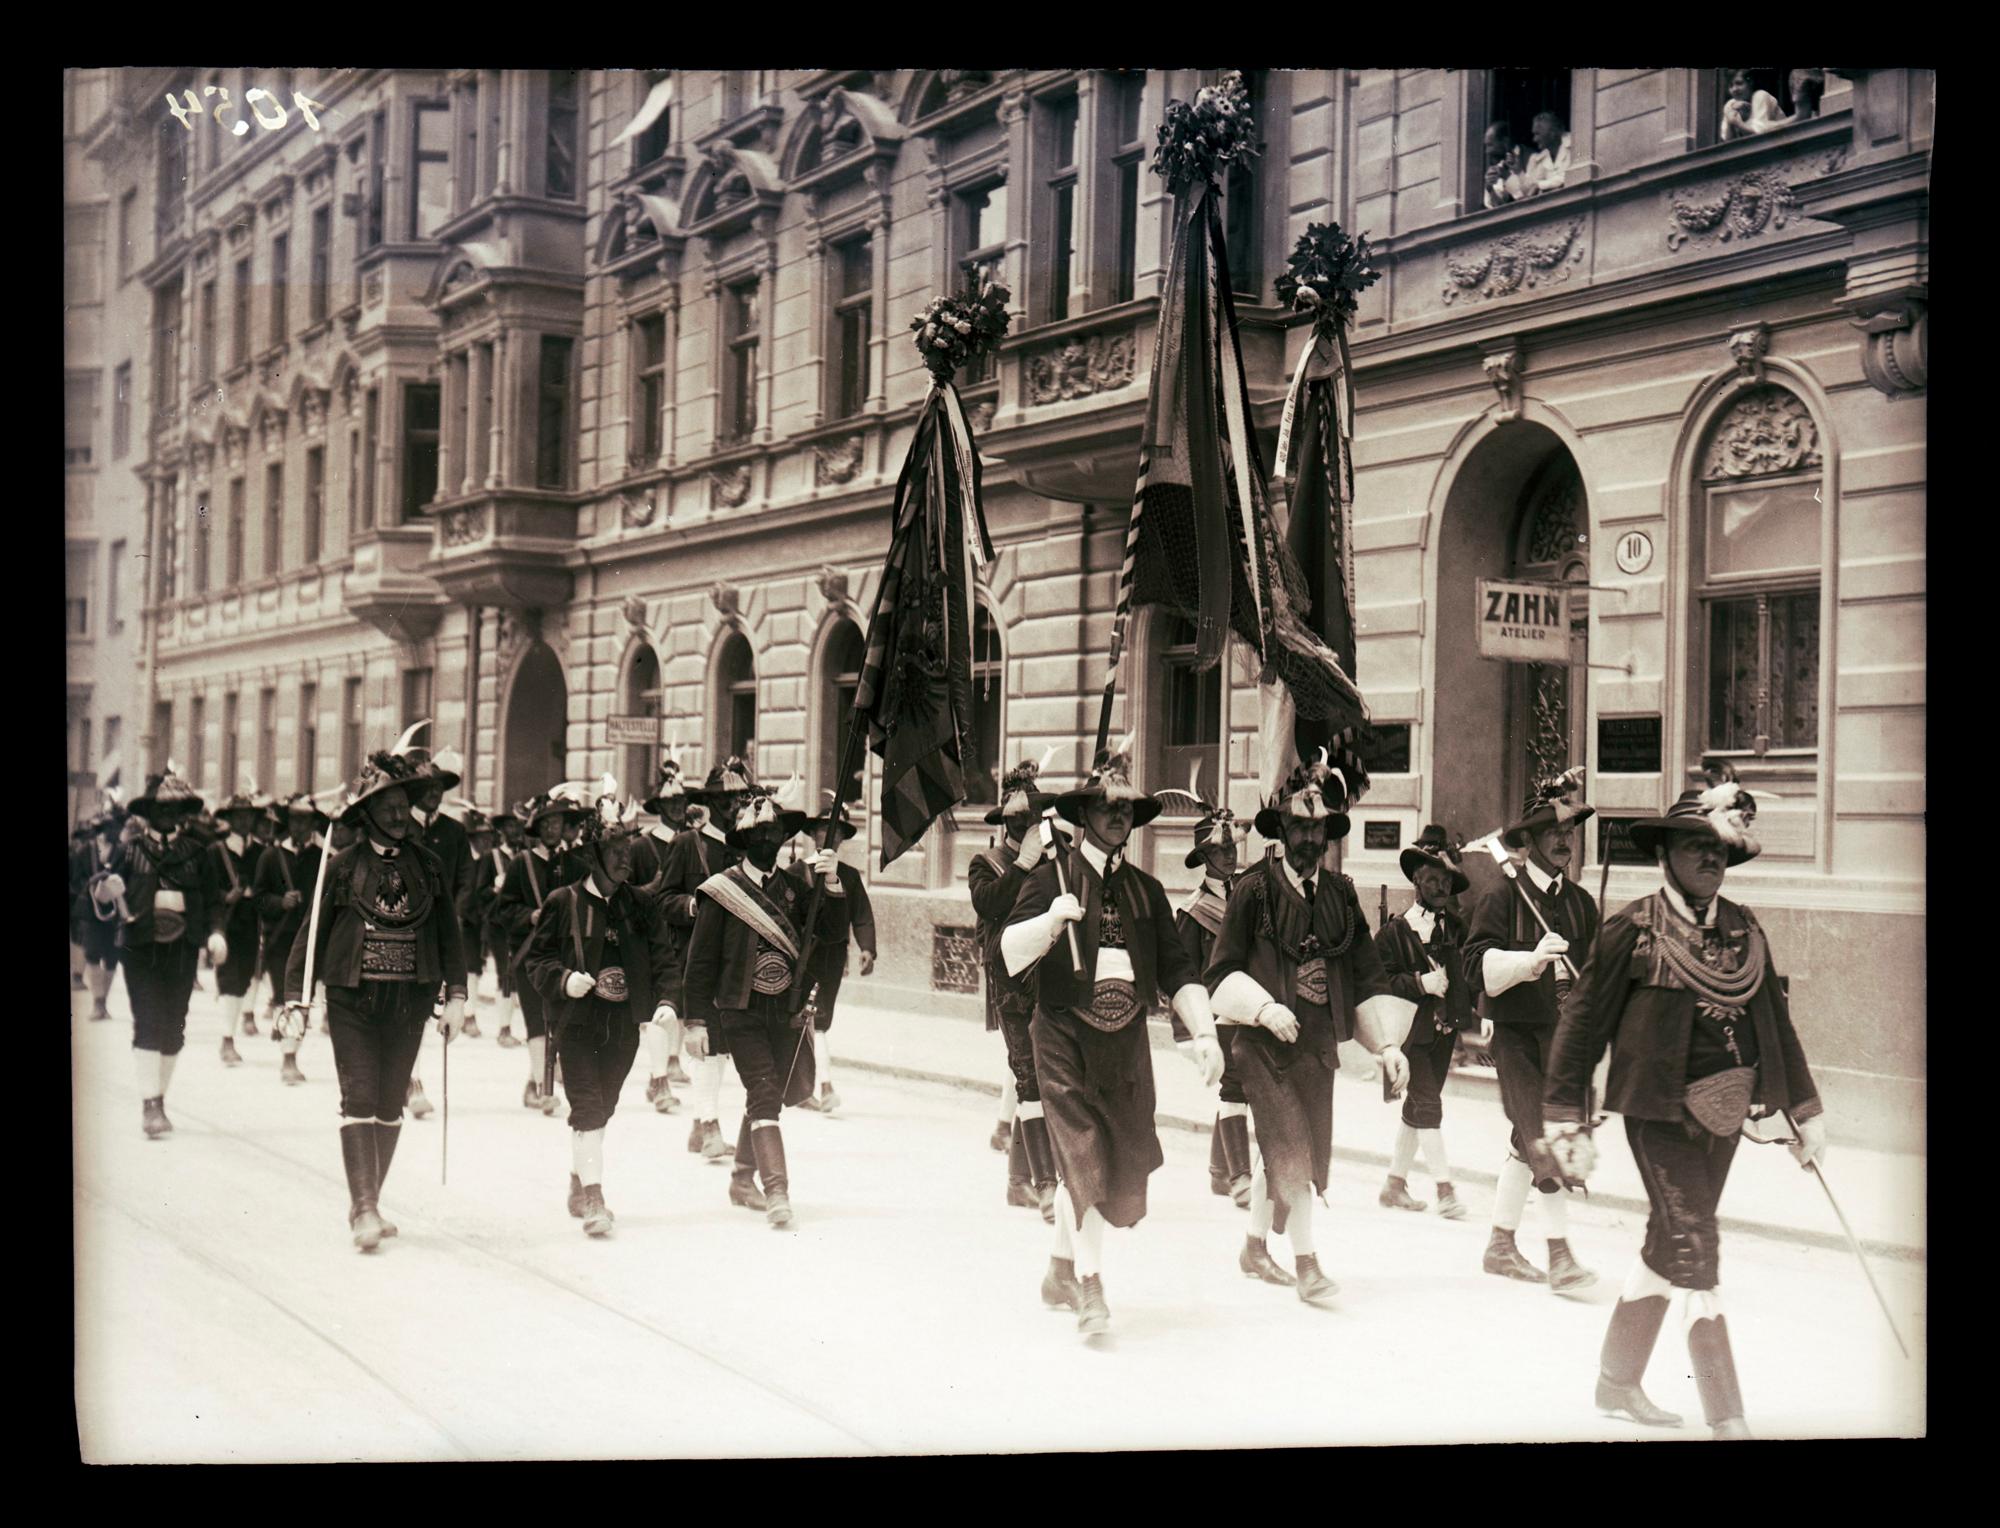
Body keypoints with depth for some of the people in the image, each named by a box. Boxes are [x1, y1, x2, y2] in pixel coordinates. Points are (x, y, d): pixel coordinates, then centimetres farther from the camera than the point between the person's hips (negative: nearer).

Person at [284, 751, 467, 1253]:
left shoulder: (427, 867, 6)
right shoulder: (345, 866, -2)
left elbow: (449, 934, 10)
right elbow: (312, 932, 0)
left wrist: (455, 995, 3)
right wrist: (295, 998, -5)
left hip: (408, 1003, 3)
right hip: (352, 999, -3)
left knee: (391, 1105, 8)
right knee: (359, 1098, -10)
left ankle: (368, 1201, 20)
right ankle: (364, 1209, -11)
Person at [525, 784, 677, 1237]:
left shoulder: (639, 906, 6)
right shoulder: (564, 903, -4)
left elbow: (663, 958, 9)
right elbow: (536, 957, 1)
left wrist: (664, 1000, -6)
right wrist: (563, 979, -17)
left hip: (625, 1024, 4)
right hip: (577, 1020, -4)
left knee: (602, 1107, 13)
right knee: (587, 1105, -12)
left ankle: (578, 1182, 34)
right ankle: (593, 1199, -13)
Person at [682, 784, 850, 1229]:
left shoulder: (796, 884, 6)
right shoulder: (721, 890, -5)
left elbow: (834, 937, -1)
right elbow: (700, 959, -3)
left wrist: (832, 885, -14)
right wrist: (696, 1020, -6)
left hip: (787, 1009, 5)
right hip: (741, 1010, -5)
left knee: (794, 1087, 13)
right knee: (764, 1092, -15)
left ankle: (743, 1178, 32)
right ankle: (776, 1192, -19)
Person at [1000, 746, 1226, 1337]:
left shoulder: (1145, 890, 13)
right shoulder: (1051, 878, -1)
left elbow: (1177, 970, 10)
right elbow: (1011, 954, -12)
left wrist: (1204, 1033, -3)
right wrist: (1051, 918, -31)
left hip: (1127, 1045, 5)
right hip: (1064, 1040, -5)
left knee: (1119, 1168, 9)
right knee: (1082, 1156, -14)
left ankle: (1061, 1270, 28)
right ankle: (1089, 1288, -8)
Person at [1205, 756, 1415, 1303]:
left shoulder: (1341, 894, 7)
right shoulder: (1254, 890, -6)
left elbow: (1366, 974, 9)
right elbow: (1220, 972, -6)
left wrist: (1388, 1042, 1)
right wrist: (1264, 1007, -21)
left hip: (1319, 1043, 5)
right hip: (1263, 1042, -5)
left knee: (1279, 1149, 15)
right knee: (1290, 1146, -13)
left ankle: (1255, 1247, 32)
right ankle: (1306, 1261, -4)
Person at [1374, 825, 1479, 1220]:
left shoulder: (1456, 926, 8)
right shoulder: (1396, 929, -6)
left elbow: (1468, 975, 15)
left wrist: (1479, 1016, 5)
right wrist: (1420, 983, -20)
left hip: (1445, 1028, 6)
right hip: (1412, 1028, -6)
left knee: (1418, 1105, 13)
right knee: (1428, 1104, -11)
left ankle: (1395, 1183, 24)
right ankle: (1444, 1188, -7)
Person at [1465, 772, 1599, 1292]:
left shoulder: (1581, 902, 13)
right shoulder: (1502, 895, -7)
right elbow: (1477, 966, -16)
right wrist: (1530, 960, -30)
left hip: (1565, 1035, 6)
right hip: (1518, 1034, -6)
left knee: (1529, 1140, 14)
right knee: (1545, 1138, -12)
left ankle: (1501, 1244, 27)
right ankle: (1560, 1255, -8)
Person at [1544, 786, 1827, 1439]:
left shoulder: (1743, 928, 5)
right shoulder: (1633, 927, -10)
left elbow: (1776, 1018, 13)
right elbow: (1583, 1022, -6)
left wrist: (1806, 1109, 14)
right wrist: (1568, 1123, -7)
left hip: (1723, 1109, 6)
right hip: (1659, 1109, -6)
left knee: (1670, 1246, 15)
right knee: (1694, 1252, -9)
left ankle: (1618, 1383, 31)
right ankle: (1728, 1421, -3)